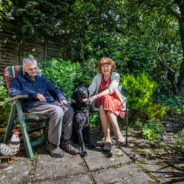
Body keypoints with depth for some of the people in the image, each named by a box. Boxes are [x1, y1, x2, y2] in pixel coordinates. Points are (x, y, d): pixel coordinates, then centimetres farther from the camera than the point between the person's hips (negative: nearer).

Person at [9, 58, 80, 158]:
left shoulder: (42, 79, 26)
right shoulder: (19, 79, 14)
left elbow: (55, 89, 17)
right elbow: (12, 92, -7)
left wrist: (62, 98, -5)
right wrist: (35, 94, -16)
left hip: (50, 102, 5)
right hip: (33, 105, -5)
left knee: (68, 109, -22)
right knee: (57, 111, -32)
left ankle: (66, 142, -12)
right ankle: (53, 145, -18)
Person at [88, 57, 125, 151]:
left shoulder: (115, 75, -3)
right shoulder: (97, 77, 5)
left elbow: (110, 89, -21)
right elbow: (90, 90, -8)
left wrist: (95, 96, -35)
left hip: (114, 101, -2)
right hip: (101, 102, 2)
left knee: (105, 107, -34)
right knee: (103, 106, -33)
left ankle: (107, 138, -34)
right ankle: (117, 131, -33)